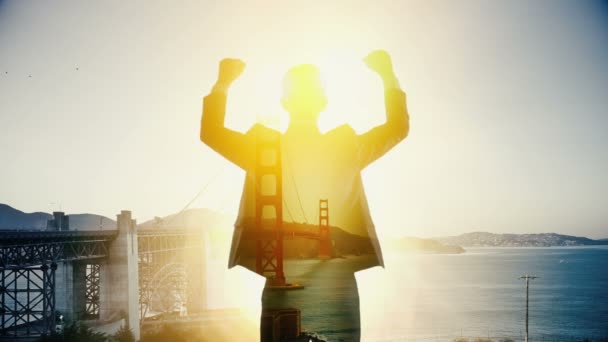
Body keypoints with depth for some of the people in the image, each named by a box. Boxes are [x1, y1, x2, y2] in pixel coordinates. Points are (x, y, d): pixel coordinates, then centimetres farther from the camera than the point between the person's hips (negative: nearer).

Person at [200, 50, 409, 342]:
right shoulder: (346, 147, 1)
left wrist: (223, 82, 22)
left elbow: (210, 131, 16)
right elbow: (399, 126, 16)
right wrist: (388, 75, 22)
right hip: (337, 287, 0)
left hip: (283, 287, 0)